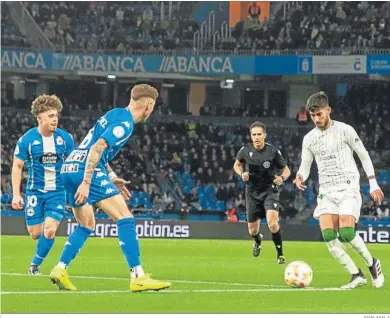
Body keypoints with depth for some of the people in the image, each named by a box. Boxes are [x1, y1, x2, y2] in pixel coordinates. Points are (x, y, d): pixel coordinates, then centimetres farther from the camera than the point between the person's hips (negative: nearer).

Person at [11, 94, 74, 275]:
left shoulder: (65, 138, -4)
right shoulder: (27, 140, -9)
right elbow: (17, 166, -2)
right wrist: (16, 194, -6)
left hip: (57, 191, 1)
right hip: (35, 191, -1)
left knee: (50, 231, -13)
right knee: (35, 233, 1)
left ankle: (35, 265, 6)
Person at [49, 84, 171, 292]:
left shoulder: (115, 114, 21)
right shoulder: (125, 123, -9)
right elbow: (97, 148, -19)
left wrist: (112, 178, 28)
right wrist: (86, 183, -22)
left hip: (69, 169, 10)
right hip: (86, 171, -10)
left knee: (86, 225, 23)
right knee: (125, 218, -8)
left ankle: (60, 269, 14)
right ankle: (138, 278, -14)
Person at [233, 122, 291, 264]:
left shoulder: (273, 151, -13)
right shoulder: (245, 151, -8)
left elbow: (286, 170, -2)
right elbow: (237, 165, 12)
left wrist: (282, 178, -25)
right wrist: (242, 174, -10)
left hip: (269, 190, -3)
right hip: (252, 192, 3)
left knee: (272, 223, -26)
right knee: (252, 230, 11)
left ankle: (280, 255, -10)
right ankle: (258, 241, 50)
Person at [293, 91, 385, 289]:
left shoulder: (345, 130, -4)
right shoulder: (309, 139, 7)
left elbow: (363, 155, 2)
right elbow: (305, 165, 13)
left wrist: (373, 184, -1)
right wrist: (300, 177, -11)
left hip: (348, 189, -4)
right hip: (326, 192, 4)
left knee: (346, 233, -22)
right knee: (328, 236, -14)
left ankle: (372, 263, 3)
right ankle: (356, 275, -5)